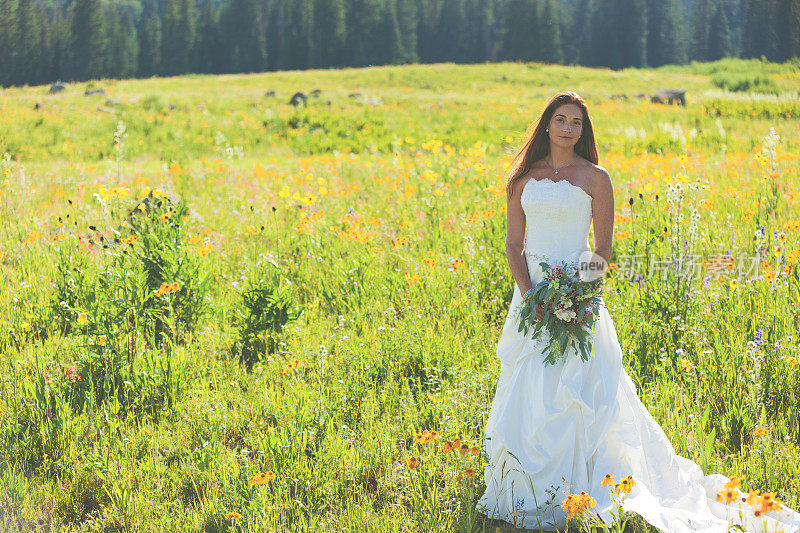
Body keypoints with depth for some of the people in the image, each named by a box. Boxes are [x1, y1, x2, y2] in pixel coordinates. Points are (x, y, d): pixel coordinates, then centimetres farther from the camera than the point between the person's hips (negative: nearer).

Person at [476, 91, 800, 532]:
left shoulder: (595, 178, -1)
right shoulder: (524, 176, 9)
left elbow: (602, 251, -1)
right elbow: (513, 242, 6)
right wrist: (528, 293, -9)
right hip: (530, 290, 4)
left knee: (570, 392, -7)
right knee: (526, 393, 4)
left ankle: (571, 492, 0)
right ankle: (524, 492, 15)